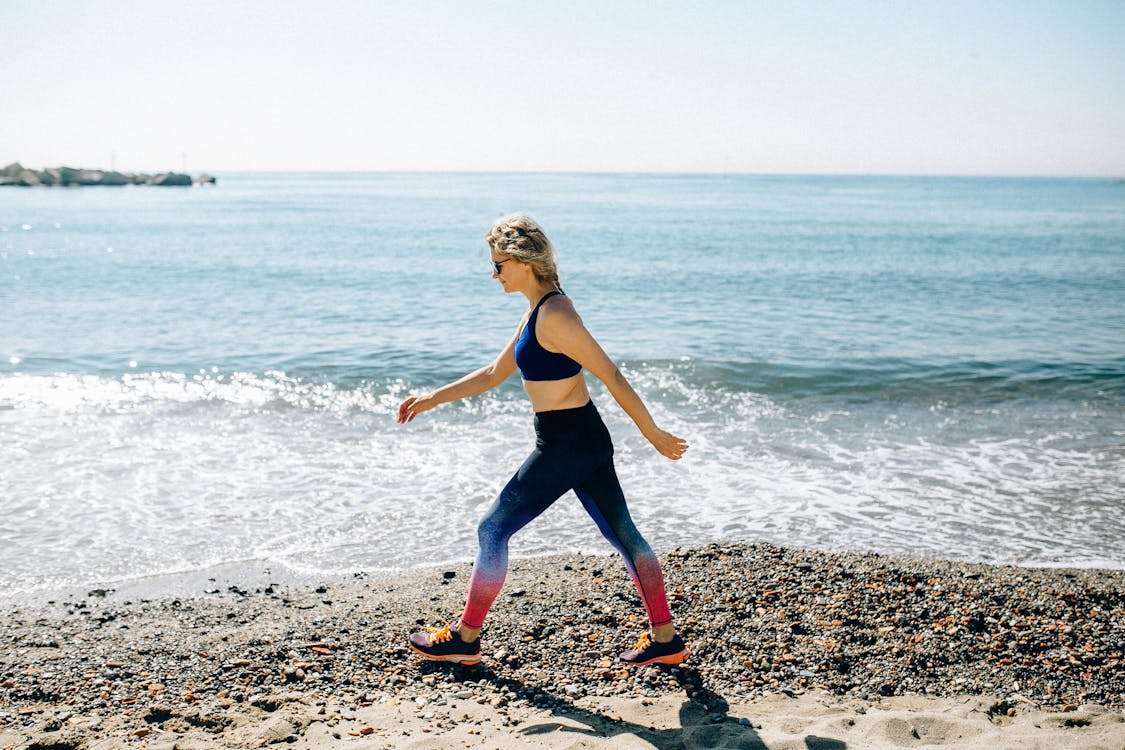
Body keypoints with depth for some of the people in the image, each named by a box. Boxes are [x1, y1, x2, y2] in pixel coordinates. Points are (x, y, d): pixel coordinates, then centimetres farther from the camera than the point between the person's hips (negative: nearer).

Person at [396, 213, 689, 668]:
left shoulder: (554, 316, -20)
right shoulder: (536, 312, 12)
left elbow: (612, 377, -18)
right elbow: (494, 374, 21)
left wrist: (653, 434, -13)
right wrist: (432, 400, 20)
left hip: (563, 446, -10)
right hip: (587, 442, 10)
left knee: (493, 531, 3)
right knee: (622, 533, 12)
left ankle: (465, 639, 16)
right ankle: (665, 639, 19)